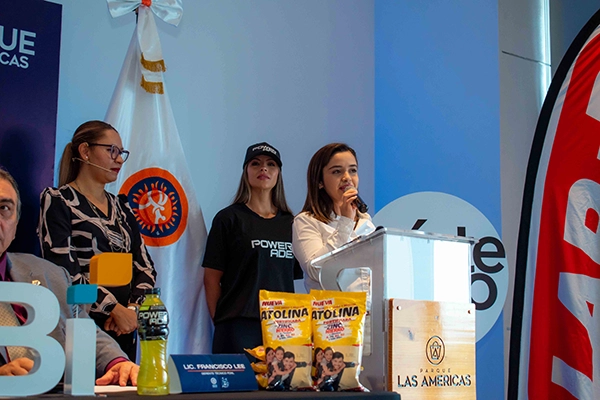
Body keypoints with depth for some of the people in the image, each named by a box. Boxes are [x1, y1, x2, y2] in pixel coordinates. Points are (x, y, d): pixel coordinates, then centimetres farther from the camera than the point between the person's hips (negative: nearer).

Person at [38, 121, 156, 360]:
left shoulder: (121, 207, 15)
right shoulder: (58, 201, -3)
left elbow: (146, 269, 9)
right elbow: (64, 272, -13)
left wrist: (132, 309, -9)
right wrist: (115, 309, -15)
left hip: (122, 330, 6)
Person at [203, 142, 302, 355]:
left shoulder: (290, 223, 14)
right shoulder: (228, 218, 2)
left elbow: (295, 276, 16)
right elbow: (212, 278, 0)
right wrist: (220, 321, -4)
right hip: (239, 326, -4)